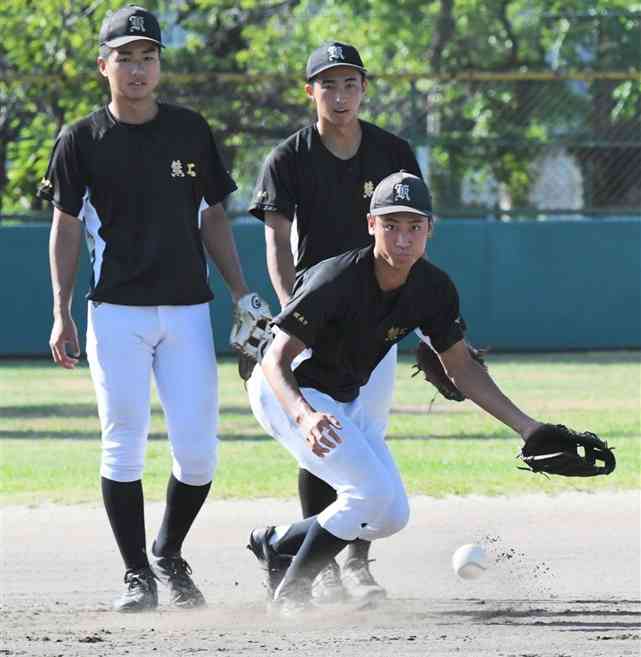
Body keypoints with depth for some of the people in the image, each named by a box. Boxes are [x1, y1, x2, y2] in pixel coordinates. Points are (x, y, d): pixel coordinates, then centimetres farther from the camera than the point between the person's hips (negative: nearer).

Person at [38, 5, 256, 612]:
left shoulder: (190, 131, 8)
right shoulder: (81, 141, 1)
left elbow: (212, 218, 13)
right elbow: (66, 229, 5)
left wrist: (241, 296, 5)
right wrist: (61, 315, -3)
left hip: (188, 311, 2)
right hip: (116, 312, -2)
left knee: (197, 453, -3)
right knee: (124, 446, -6)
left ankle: (169, 555, 20)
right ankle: (137, 575, 5)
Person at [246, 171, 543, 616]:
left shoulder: (434, 289, -11)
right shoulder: (337, 280, -31)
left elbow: (462, 368, 0)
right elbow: (276, 359, -32)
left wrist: (524, 424, -8)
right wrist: (305, 416, -51)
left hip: (343, 401, 8)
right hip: (286, 393, -8)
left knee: (392, 515, 5)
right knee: (372, 492, -22)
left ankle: (276, 544, 23)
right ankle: (289, 597, -7)